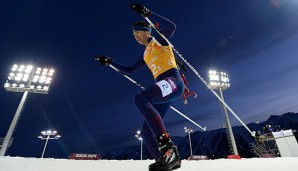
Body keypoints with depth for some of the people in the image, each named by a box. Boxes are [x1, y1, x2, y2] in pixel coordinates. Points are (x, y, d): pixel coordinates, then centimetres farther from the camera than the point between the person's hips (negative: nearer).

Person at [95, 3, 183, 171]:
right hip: (164, 87, 8)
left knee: (140, 98, -34)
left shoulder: (159, 39, 12)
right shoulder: (146, 55, 29)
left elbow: (171, 26, -10)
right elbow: (129, 70, 34)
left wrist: (147, 13, -12)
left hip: (173, 81, -8)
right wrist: (110, 62, 32)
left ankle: (168, 148, -33)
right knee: (147, 131, -2)